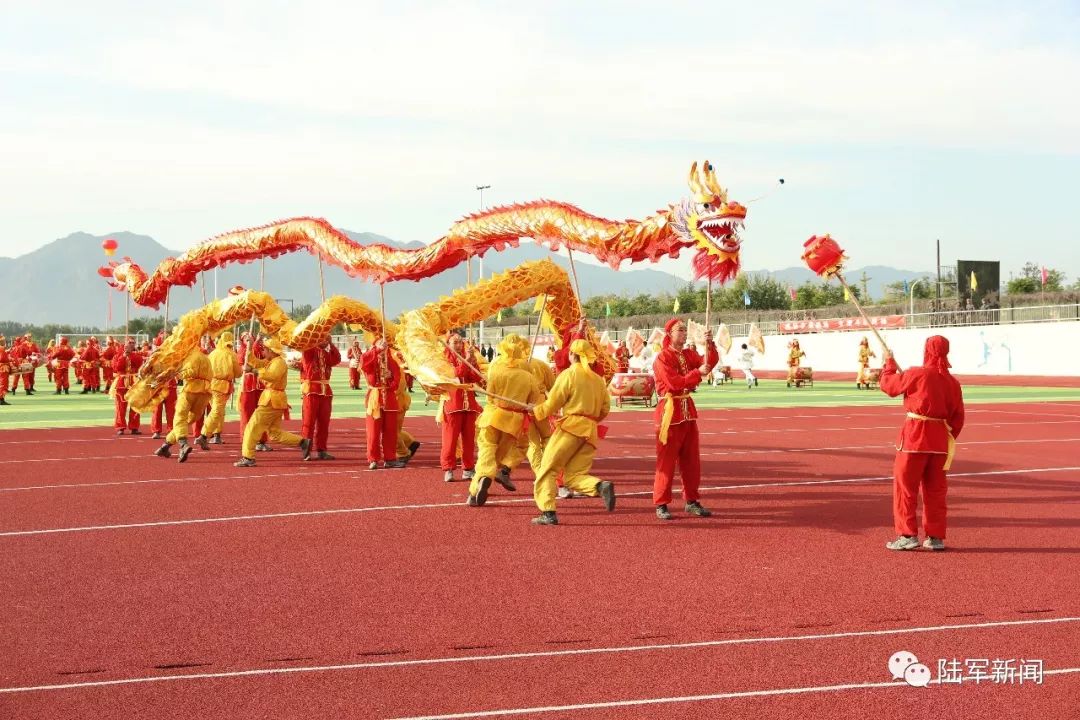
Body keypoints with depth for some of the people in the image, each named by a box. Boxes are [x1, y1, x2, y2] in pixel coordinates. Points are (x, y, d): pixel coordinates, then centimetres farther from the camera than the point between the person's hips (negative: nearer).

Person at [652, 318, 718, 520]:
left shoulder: (689, 354, 11)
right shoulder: (662, 357, -10)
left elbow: (710, 362, -1)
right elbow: (674, 383, -19)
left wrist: (710, 343, -16)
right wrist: (698, 373, -20)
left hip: (688, 410, 7)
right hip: (670, 411, -7)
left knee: (691, 460, 10)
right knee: (667, 461, -4)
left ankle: (691, 501, 18)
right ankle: (661, 505, 0)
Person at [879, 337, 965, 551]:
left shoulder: (917, 374, -10)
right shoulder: (952, 382, 7)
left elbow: (888, 385, 2)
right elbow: (958, 417, 10)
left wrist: (889, 363, 19)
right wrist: (949, 438, 19)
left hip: (915, 436, -5)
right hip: (940, 439, 6)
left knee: (904, 485, 2)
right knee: (935, 489, 13)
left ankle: (907, 535, -1)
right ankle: (936, 537, 16)